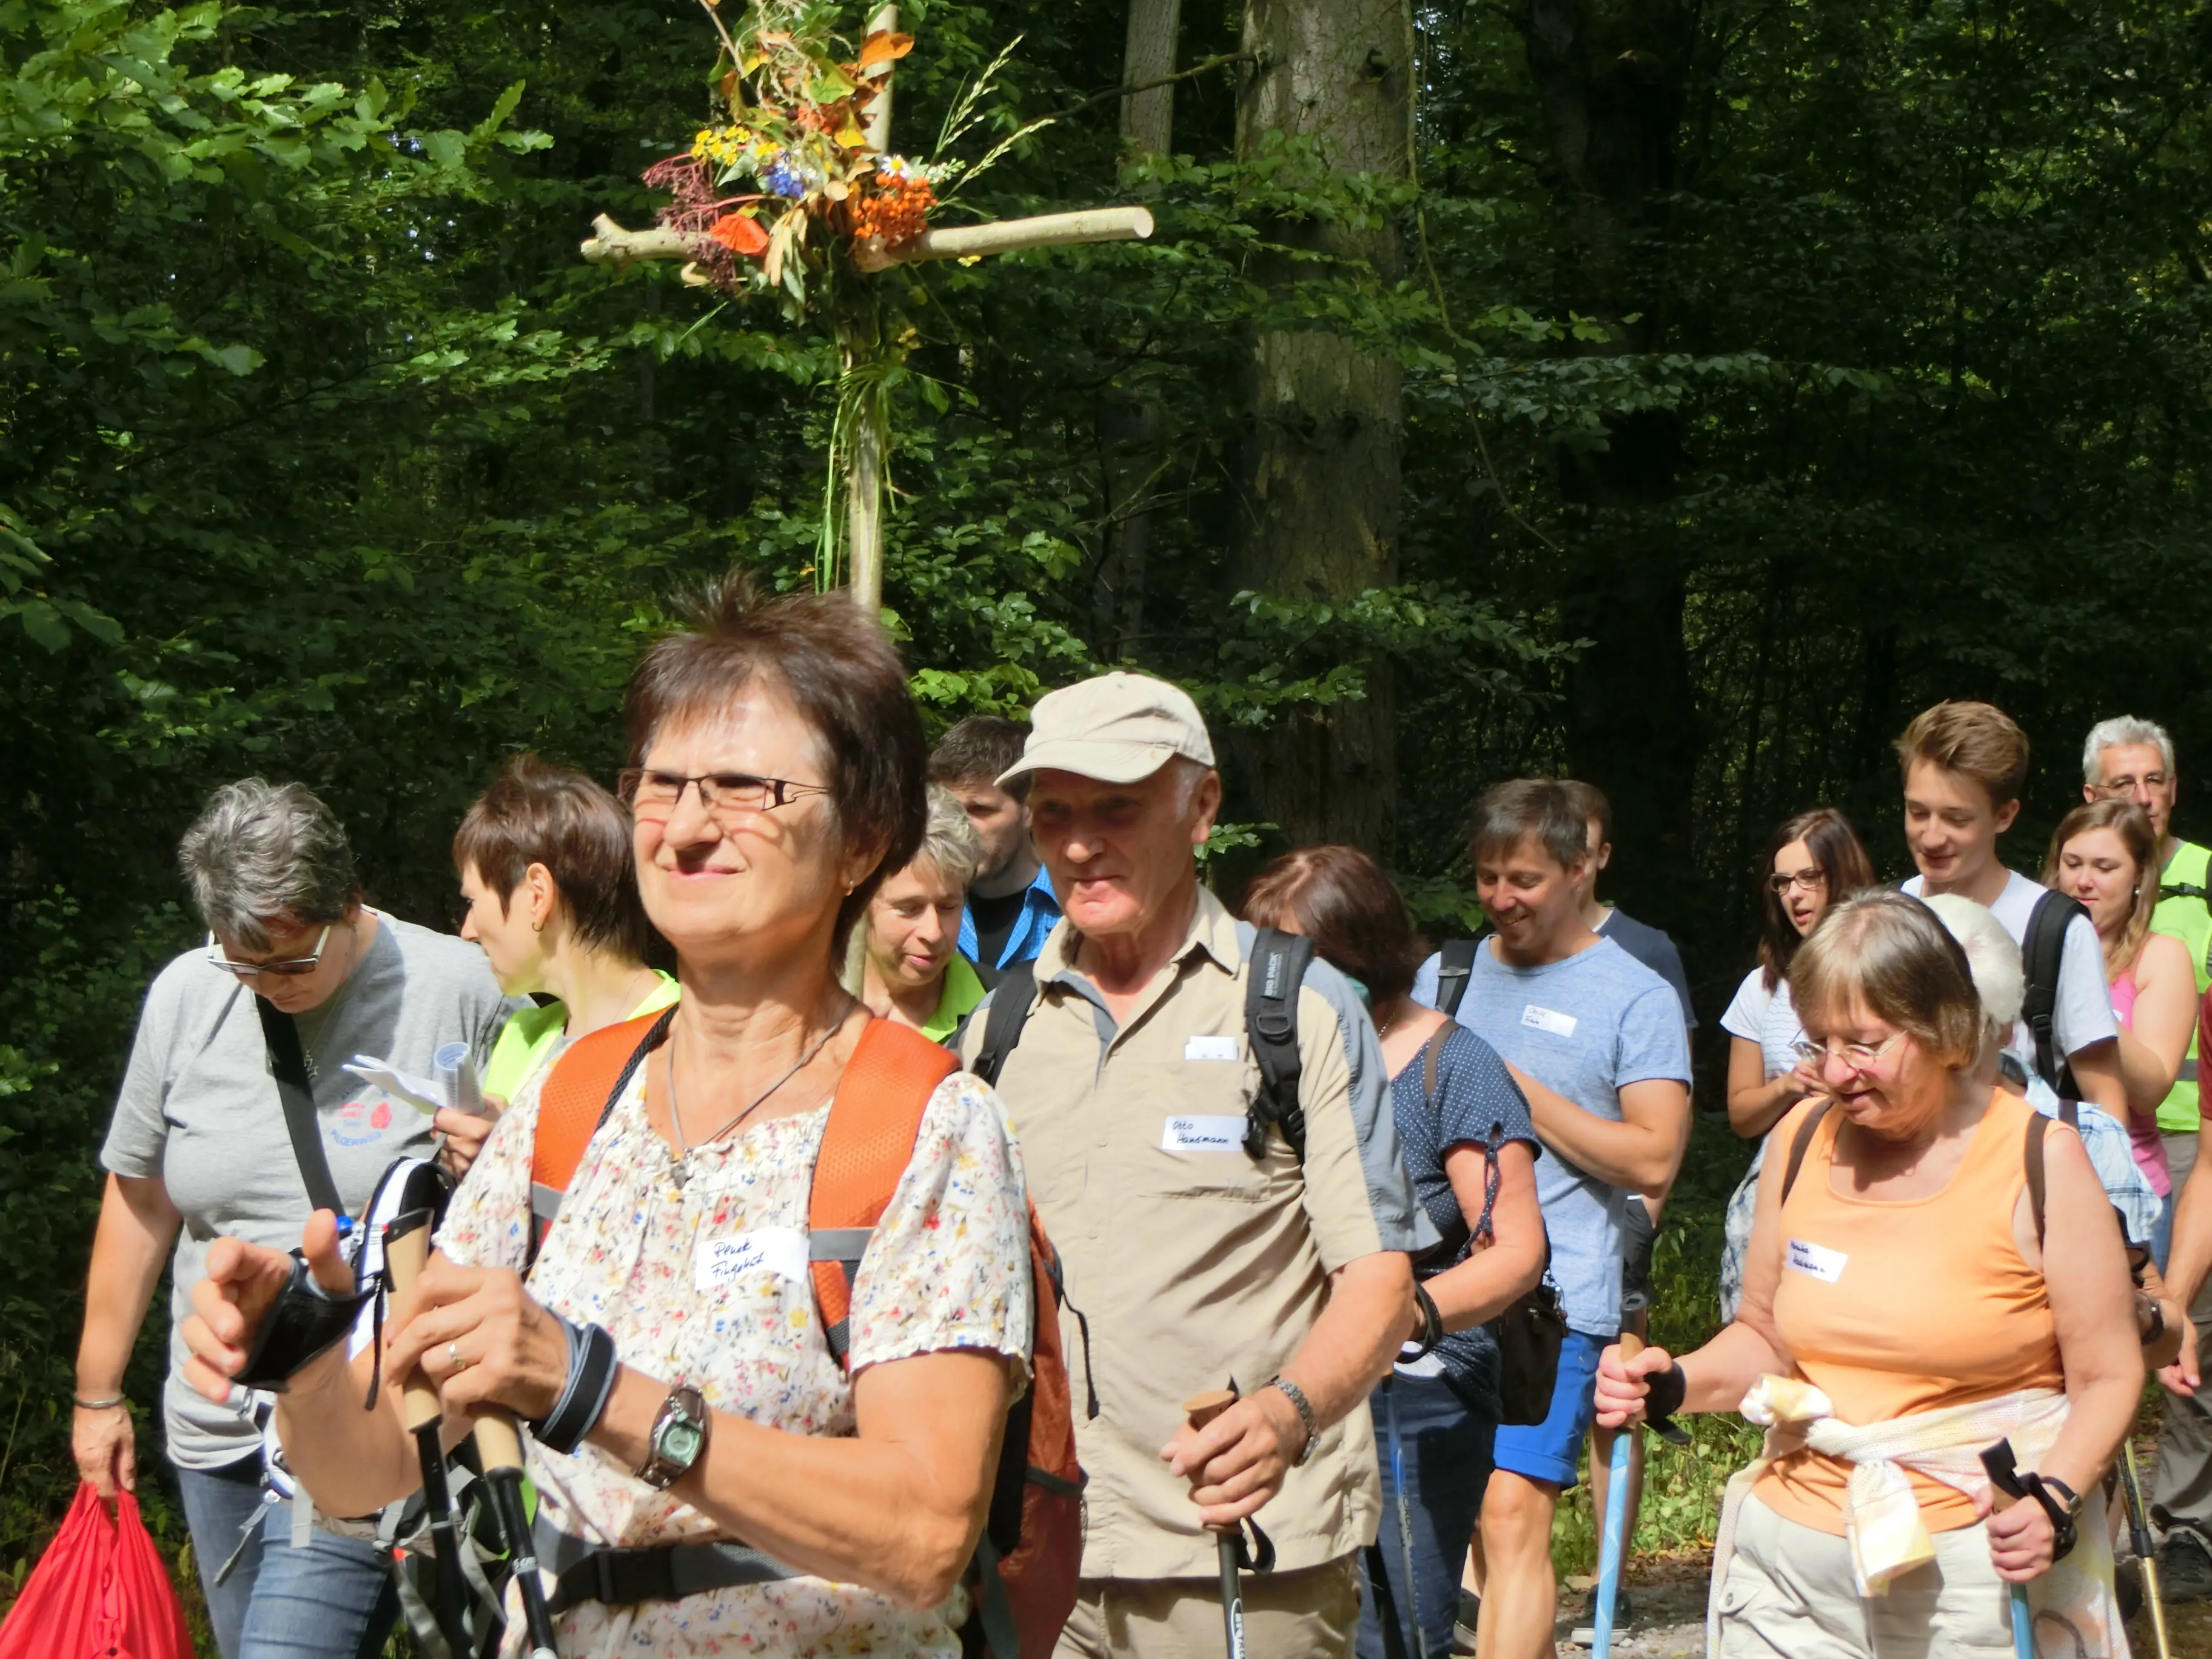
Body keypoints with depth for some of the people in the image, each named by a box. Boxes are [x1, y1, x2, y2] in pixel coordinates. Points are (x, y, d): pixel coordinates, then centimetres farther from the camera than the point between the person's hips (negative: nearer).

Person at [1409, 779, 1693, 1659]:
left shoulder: (1637, 997, 0)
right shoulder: (1444, 975, 15)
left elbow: (1653, 1157, -8)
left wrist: (1515, 1088, -11)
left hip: (1556, 1297, -5)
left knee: (1512, 1513, -13)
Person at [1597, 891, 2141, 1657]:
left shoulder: (2038, 1159, -8)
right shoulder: (1805, 1136, 4)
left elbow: (2108, 1376, -6)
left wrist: (2054, 1499, -22)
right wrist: (1672, 1384, -5)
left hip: (1975, 1572, -3)